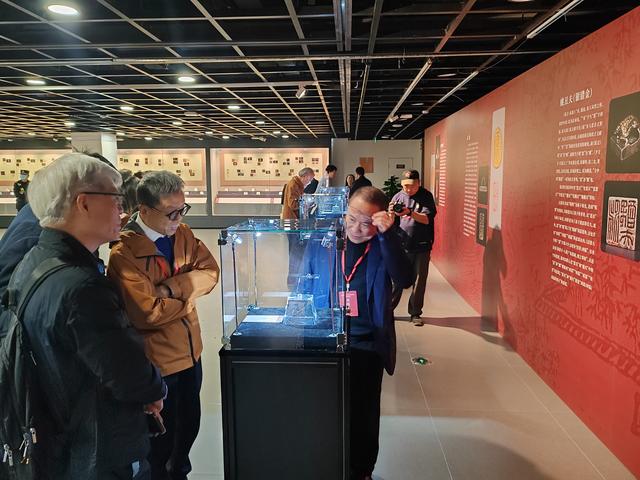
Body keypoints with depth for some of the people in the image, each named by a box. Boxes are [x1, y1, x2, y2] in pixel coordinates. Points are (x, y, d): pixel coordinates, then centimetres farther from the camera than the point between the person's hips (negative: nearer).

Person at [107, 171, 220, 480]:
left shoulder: (182, 233, 0)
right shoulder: (124, 254, -22)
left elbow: (210, 271, -8)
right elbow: (147, 314, -27)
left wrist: (172, 287, -22)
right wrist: (189, 297, -14)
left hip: (191, 353, 7)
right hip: (157, 361, -7)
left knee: (189, 425, 24)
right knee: (162, 439, 14)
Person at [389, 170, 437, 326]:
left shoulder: (426, 196, -1)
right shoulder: (398, 197, 4)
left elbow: (427, 219, -11)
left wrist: (410, 213, -25)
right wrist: (391, 213, -17)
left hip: (422, 247, 0)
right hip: (402, 245, 1)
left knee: (419, 280, 5)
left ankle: (415, 313, 17)